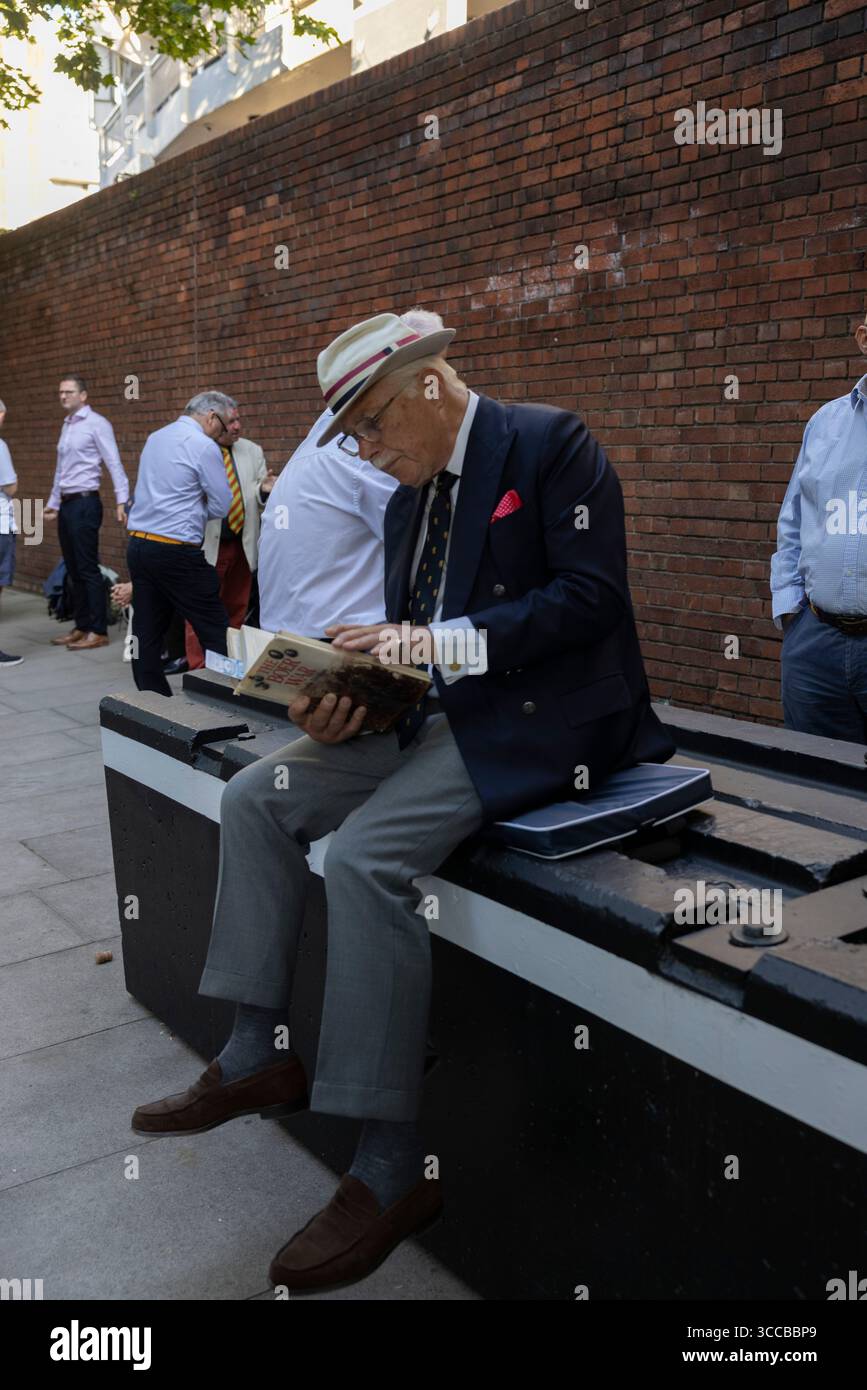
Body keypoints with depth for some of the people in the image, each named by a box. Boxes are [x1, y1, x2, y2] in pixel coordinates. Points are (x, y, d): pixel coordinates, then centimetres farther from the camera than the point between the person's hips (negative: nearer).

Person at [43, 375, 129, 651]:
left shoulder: (96, 424, -8)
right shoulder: (66, 426, 18)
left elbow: (114, 464, -15)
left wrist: (121, 501, -24)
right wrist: (53, 504, 26)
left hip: (84, 504, -8)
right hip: (66, 504, 8)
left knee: (88, 569, -7)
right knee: (74, 570, 11)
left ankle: (98, 631, -2)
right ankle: (81, 628, 18)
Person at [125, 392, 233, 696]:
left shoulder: (154, 438, 15)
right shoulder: (204, 446, -8)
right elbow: (221, 506, -3)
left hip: (138, 544, 8)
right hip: (176, 551, -8)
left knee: (147, 634, 9)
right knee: (216, 632, -1)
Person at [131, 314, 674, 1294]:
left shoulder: (549, 443, -8)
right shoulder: (407, 501, 16)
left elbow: (590, 596, -17)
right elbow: (410, 644, 16)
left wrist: (438, 644, -22)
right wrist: (344, 701, -5)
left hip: (543, 715, -9)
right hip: (437, 713, 9)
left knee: (364, 855, -27)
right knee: (257, 797, -1)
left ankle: (390, 1169, -16)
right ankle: (257, 1056, 7)